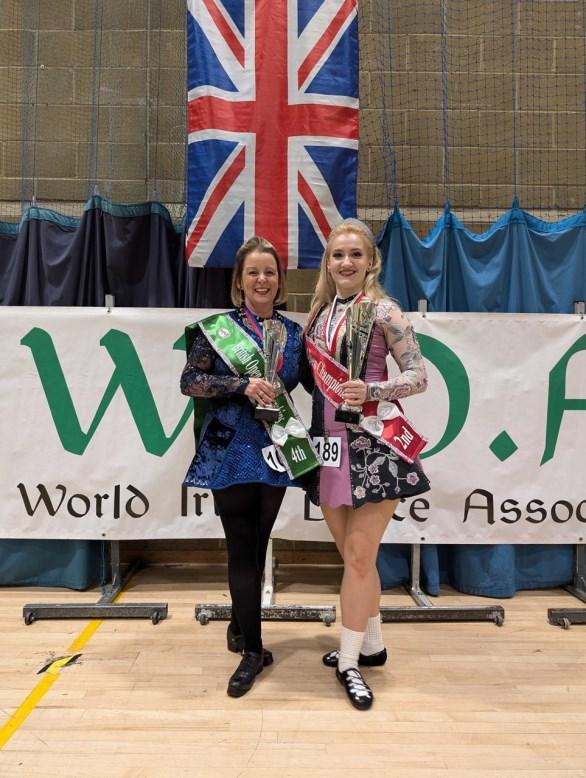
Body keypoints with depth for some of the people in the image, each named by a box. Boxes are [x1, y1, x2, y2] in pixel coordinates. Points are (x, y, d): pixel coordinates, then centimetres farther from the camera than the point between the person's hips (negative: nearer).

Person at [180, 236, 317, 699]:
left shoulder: (293, 333, 8)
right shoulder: (217, 327, -2)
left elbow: (313, 384, 11)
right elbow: (190, 381, -8)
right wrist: (243, 386, -19)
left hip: (274, 452, 4)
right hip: (230, 452, -3)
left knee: (257, 546, 14)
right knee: (242, 548, 1)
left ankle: (241, 625, 36)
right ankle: (253, 649, 16)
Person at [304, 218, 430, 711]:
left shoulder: (384, 311, -6)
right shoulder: (321, 311, 12)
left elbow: (419, 377, -9)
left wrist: (370, 391, -23)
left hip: (372, 444, -6)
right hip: (329, 442, 6)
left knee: (359, 557, 0)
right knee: (353, 556, 16)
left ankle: (349, 661, 18)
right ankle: (372, 644, 35)